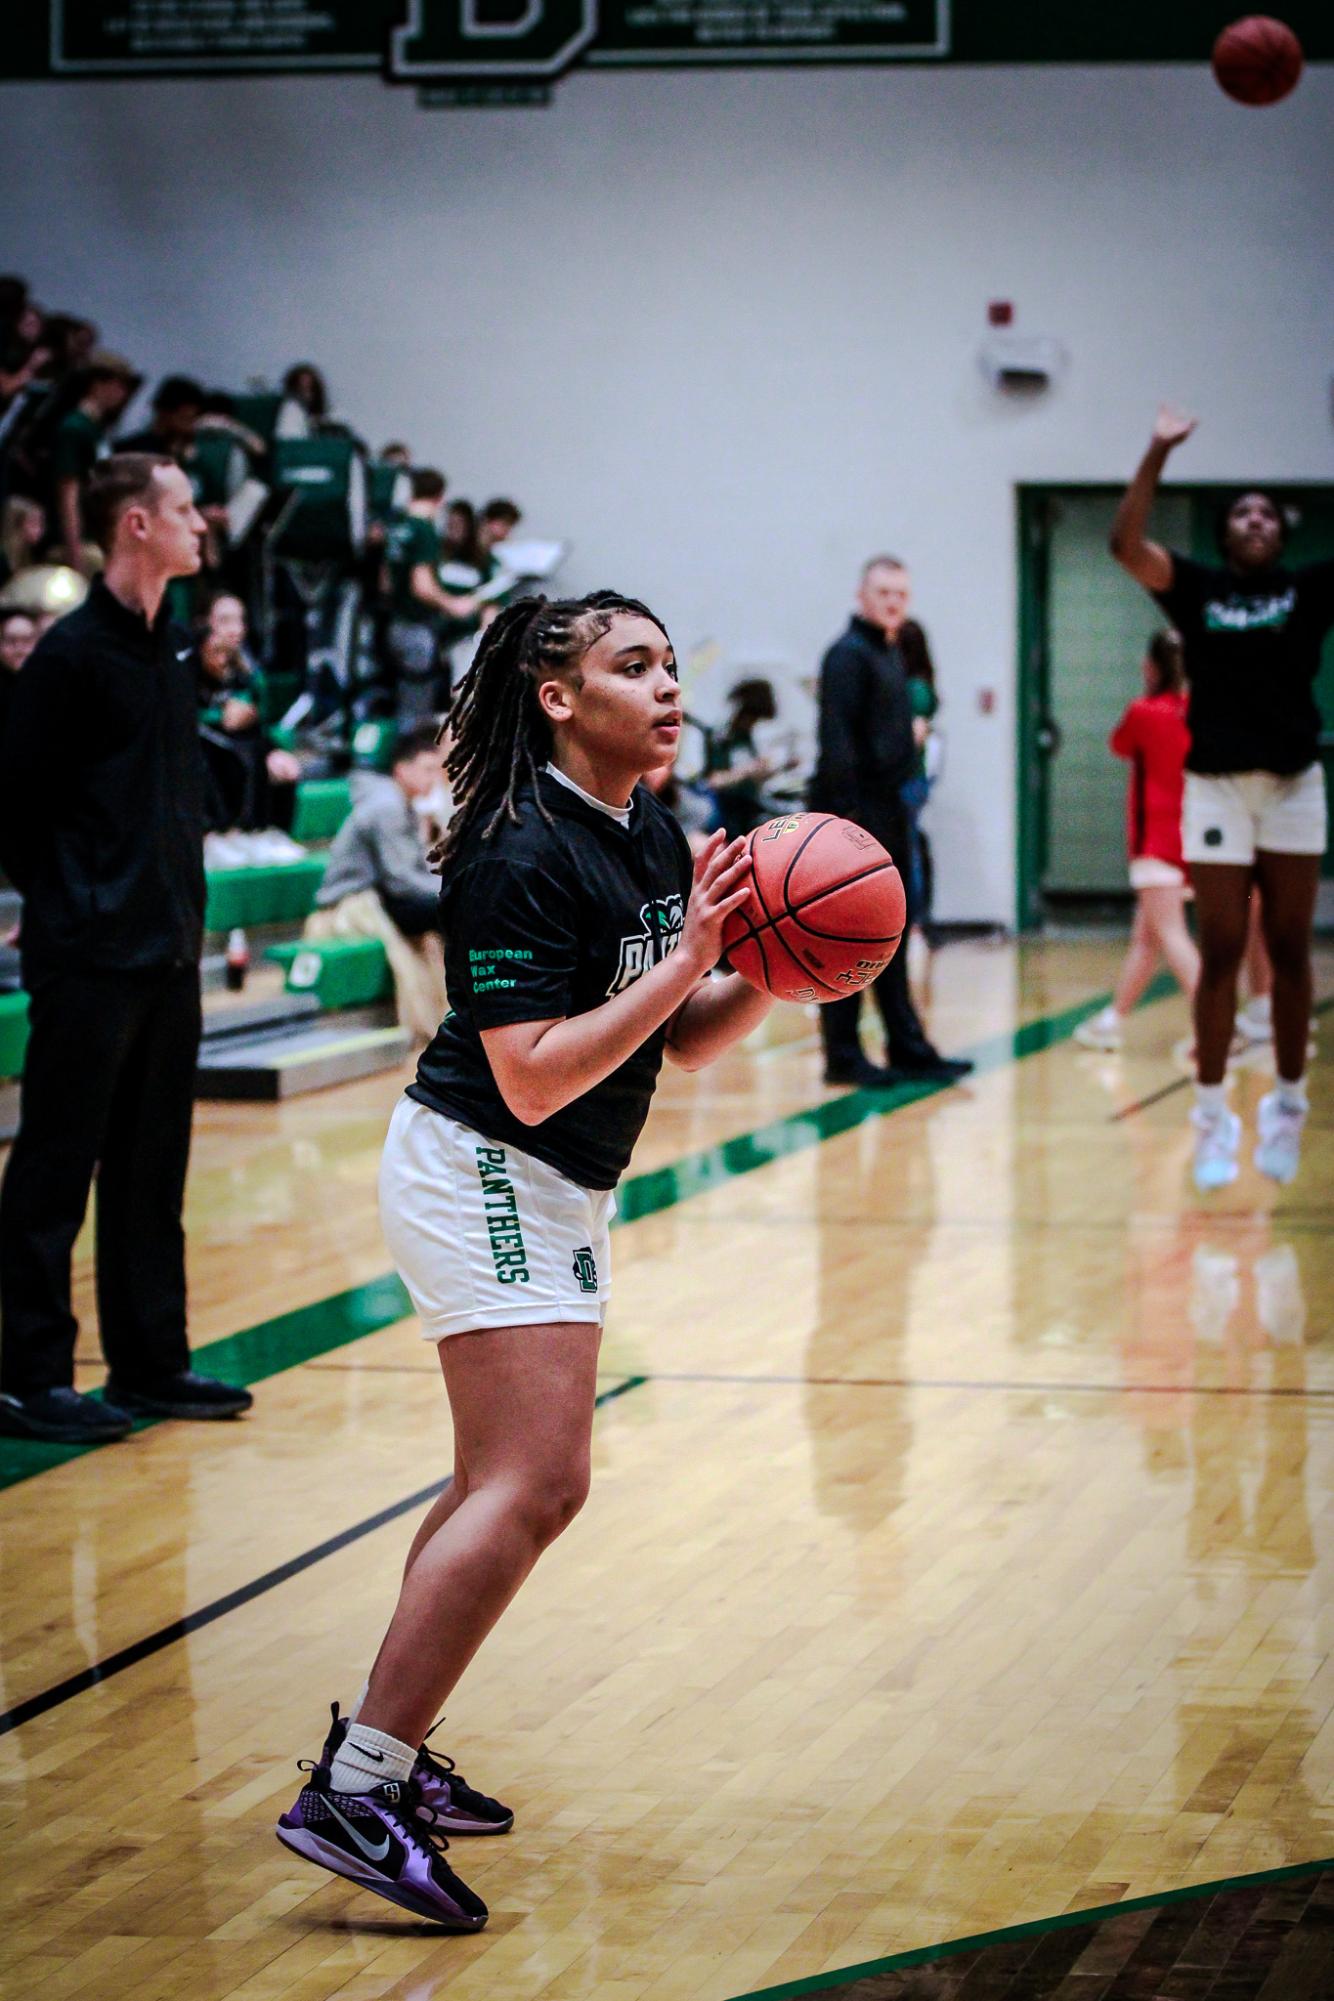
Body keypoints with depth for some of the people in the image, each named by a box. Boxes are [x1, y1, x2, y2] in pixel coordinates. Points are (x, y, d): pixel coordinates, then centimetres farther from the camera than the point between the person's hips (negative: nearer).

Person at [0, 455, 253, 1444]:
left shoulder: (174, 648, 12)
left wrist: (185, 901, 11)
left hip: (169, 949, 8)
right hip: (89, 955, -8)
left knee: (152, 1168, 13)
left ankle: (151, 1363, 20)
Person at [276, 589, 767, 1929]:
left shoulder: (653, 836, 6)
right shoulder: (522, 855, -21)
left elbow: (685, 1042, 12)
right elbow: (533, 1079, -26)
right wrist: (686, 958, -25)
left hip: (551, 1197, 10)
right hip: (480, 1175, -10)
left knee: (507, 1486, 16)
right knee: (535, 1487, -19)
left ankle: (381, 1756, 24)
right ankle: (353, 1794, -19)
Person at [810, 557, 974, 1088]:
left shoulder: (890, 655, 17)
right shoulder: (849, 654, -11)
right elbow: (836, 741, -18)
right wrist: (845, 815, -23)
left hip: (886, 809, 9)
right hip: (855, 809, -9)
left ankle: (908, 1048, 17)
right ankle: (843, 1057, 1)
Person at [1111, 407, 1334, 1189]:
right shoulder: (1197, 588, 2)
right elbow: (1127, 545, -12)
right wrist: (1159, 452, -19)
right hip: (1216, 787, -1)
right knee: (1220, 954, 0)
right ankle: (1214, 1116, 5)